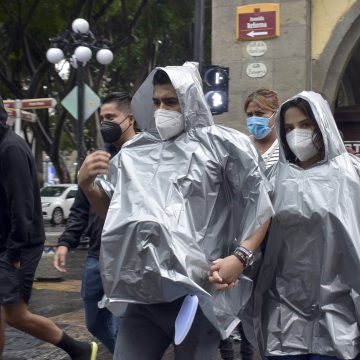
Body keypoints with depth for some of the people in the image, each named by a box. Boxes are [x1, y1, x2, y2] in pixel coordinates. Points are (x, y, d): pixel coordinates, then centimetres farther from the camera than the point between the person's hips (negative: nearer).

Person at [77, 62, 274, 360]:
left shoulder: (220, 144, -2)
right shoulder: (136, 152, 10)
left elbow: (261, 204, -2)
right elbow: (114, 212, 18)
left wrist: (240, 257, -13)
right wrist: (87, 185, 0)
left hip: (196, 292, -4)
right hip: (143, 292, 4)